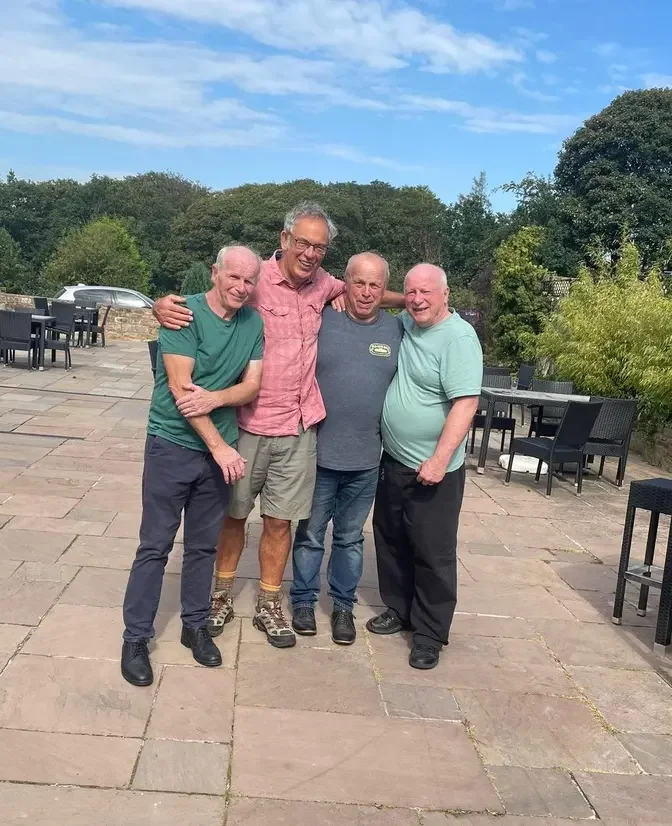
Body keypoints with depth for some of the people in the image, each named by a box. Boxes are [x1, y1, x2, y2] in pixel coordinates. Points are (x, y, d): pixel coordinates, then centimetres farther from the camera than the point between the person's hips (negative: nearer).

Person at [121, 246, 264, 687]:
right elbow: (181, 388, -18)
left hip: (220, 450, 5)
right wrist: (220, 446, -19)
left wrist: (214, 398, -20)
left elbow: (252, 384, 0)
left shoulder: (254, 323, 3)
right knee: (155, 546, 3)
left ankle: (195, 626, 29)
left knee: (204, 546, 15)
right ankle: (136, 637, 14)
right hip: (172, 446, -4)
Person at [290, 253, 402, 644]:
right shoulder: (322, 320, -6)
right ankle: (304, 600, 29)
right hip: (319, 453, -1)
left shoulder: (397, 330, 1)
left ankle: (344, 605, 30)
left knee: (350, 537, 16)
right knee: (310, 534, 12)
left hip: (366, 459, 2)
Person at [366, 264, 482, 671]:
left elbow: (466, 404, -22)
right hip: (393, 460, 8)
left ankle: (431, 634, 15)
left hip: (433, 469, -7)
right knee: (391, 542, 18)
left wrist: (439, 461, -26)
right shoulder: (403, 325, 6)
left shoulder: (459, 338, -16)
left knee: (433, 554, 2)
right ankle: (399, 610, 36)